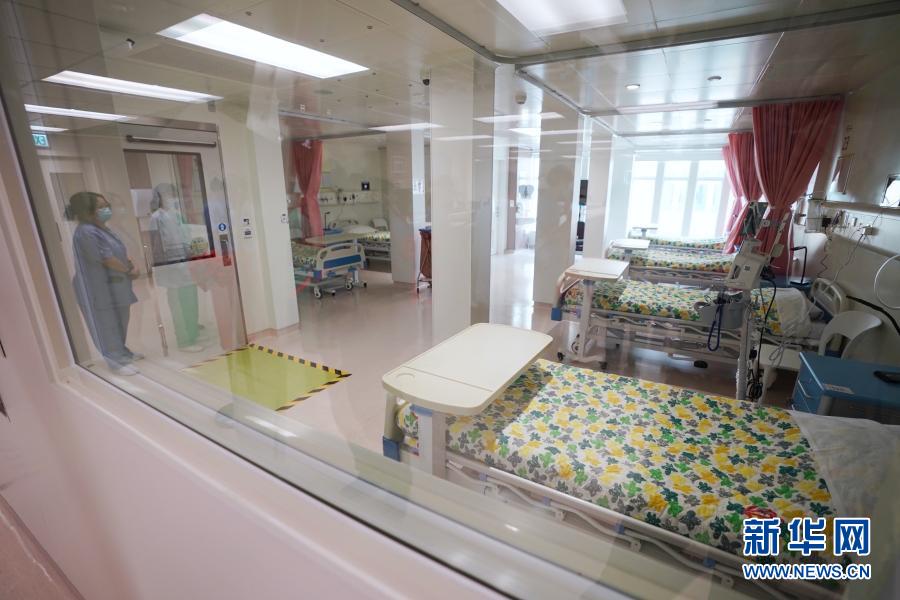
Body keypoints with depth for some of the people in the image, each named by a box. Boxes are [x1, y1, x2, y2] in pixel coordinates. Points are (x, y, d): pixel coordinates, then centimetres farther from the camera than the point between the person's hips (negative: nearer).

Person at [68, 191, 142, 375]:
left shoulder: (102, 229, 10)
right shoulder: (86, 232, -20)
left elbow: (121, 250, 14)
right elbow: (107, 259, -21)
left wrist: (131, 265, -4)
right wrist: (129, 271, -9)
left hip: (116, 284, 9)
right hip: (101, 287, -9)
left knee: (121, 321, 18)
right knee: (107, 323, 0)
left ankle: (122, 352, 33)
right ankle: (117, 361, 9)